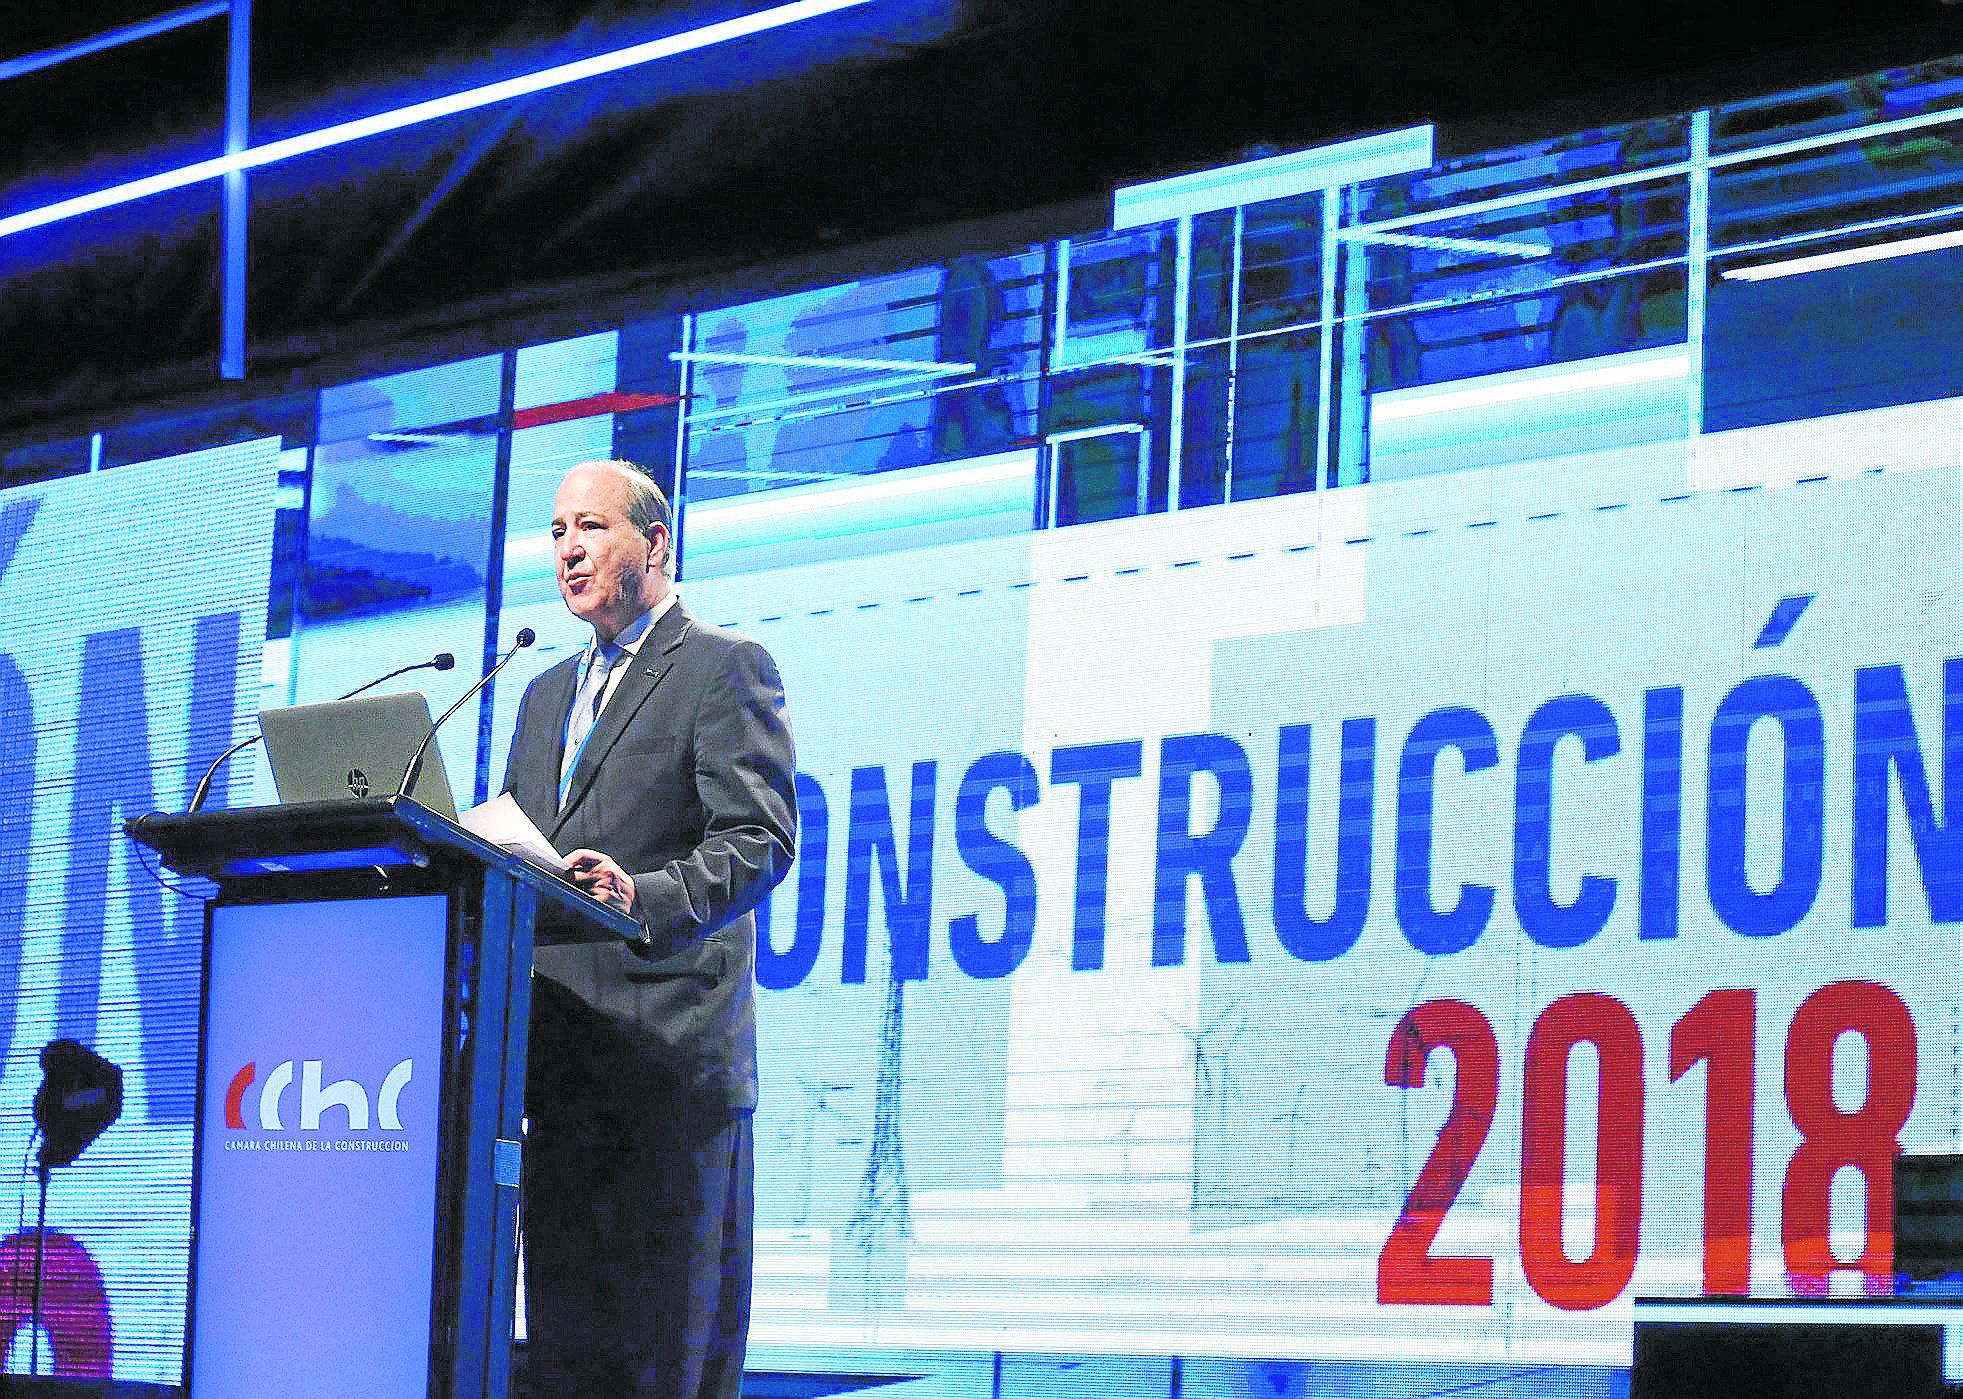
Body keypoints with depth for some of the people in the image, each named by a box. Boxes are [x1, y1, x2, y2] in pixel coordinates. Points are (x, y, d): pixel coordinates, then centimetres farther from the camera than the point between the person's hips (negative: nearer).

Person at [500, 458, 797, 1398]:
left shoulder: (725, 668, 1)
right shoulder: (547, 695, 25)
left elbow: (760, 839, -10)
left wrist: (648, 899, -28)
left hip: (671, 1053, -7)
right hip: (559, 1056, 7)